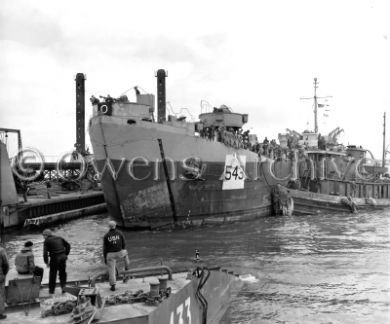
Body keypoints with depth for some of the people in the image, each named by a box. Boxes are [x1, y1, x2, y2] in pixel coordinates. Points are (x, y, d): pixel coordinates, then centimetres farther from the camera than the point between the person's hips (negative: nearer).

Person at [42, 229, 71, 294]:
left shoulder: (46, 241, -3)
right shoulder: (59, 238, 12)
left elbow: (45, 253, -12)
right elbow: (68, 245, 14)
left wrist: (46, 262, -3)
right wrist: (66, 254, 18)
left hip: (54, 258, -4)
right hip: (63, 257, 4)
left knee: (52, 274, 11)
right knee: (62, 273, 18)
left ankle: (51, 290, 20)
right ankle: (63, 286, 8)